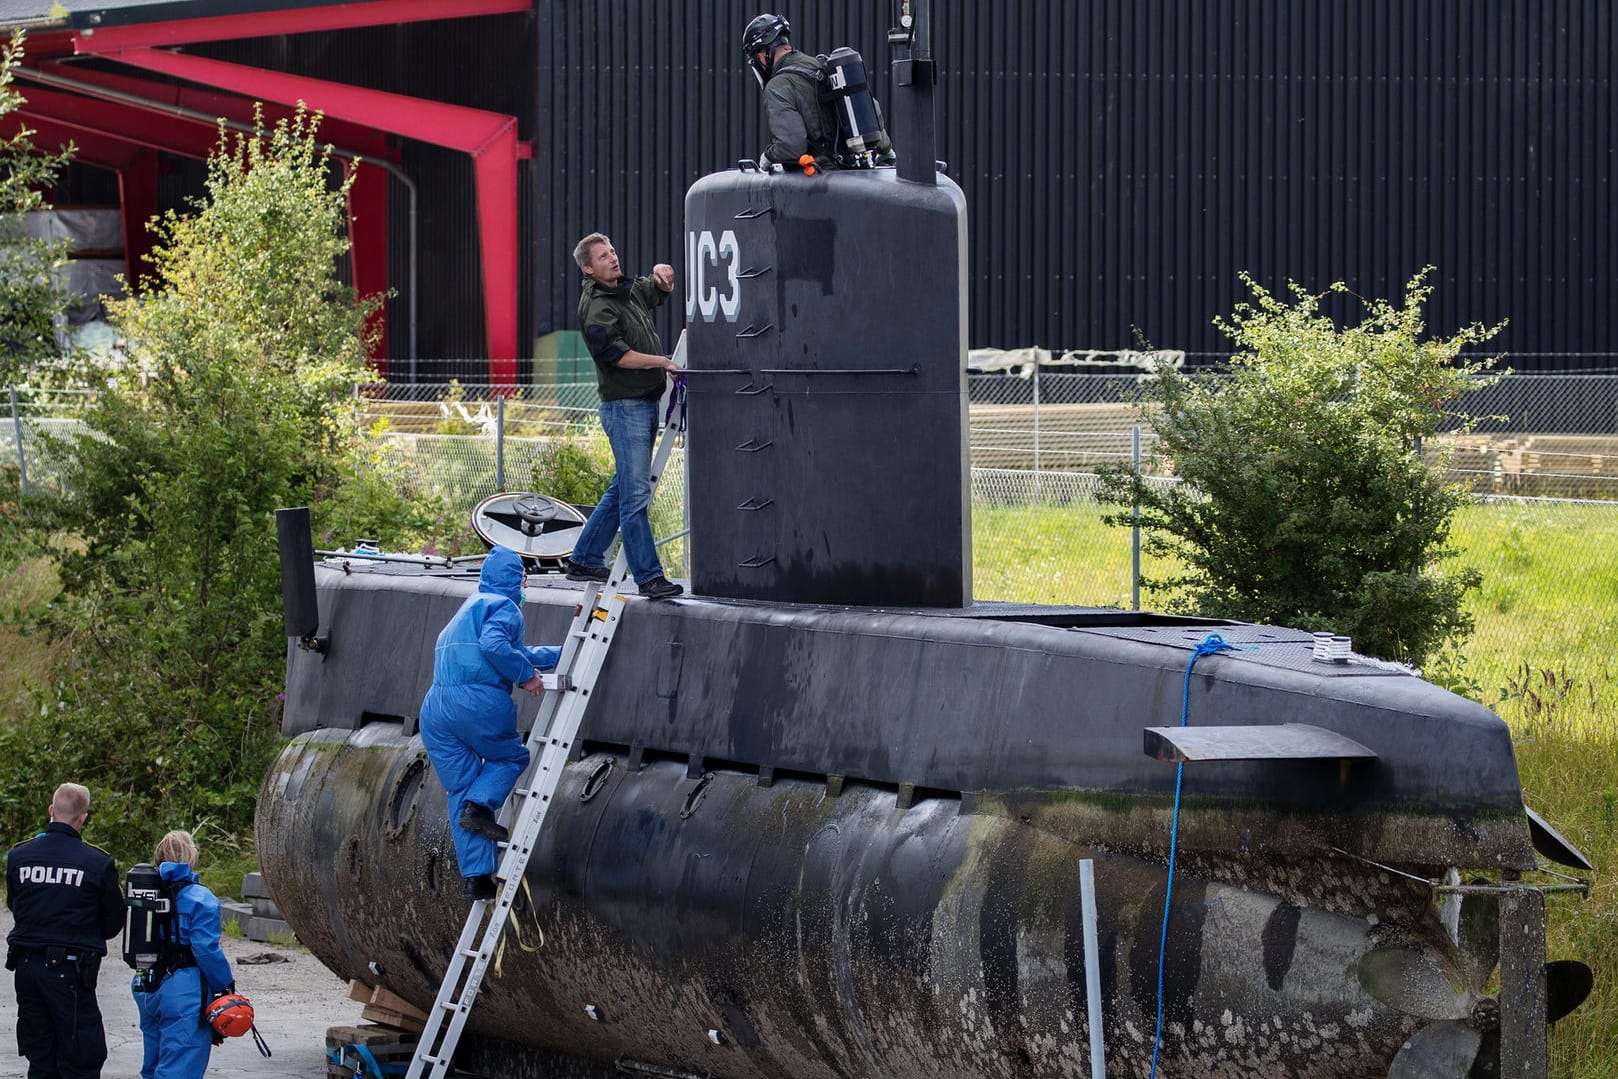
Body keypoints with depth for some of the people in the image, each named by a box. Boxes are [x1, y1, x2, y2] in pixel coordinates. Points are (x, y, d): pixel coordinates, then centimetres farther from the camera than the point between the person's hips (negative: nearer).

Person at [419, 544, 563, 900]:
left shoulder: (471, 606, 30)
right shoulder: (504, 606, 1)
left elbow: (515, 652, 41)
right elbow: (494, 645, -20)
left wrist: (559, 655, 46)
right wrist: (526, 675, -8)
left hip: (436, 708, 7)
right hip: (480, 703, -7)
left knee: (461, 788, 10)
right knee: (511, 757, 19)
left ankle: (475, 877, 4)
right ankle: (480, 806, -8)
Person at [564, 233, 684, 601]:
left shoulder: (630, 291, 15)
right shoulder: (595, 305, -11)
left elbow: (661, 289, 34)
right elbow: (615, 353, -20)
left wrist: (660, 272, 10)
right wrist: (664, 362, -18)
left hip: (646, 403, 9)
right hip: (623, 404, -9)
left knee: (623, 489, 15)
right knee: (635, 494, -10)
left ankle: (584, 560, 25)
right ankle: (649, 577, -12)